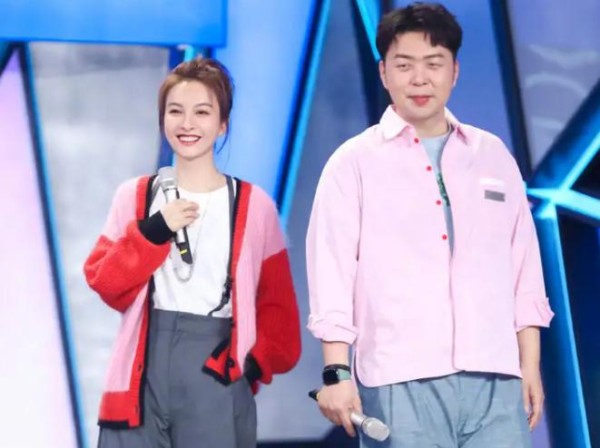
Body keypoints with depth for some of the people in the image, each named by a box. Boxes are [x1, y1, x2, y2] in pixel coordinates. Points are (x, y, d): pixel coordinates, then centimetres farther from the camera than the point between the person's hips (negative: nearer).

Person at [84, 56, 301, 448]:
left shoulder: (254, 205, 5)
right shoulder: (135, 196, 11)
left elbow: (277, 303, 6)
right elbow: (105, 283, 2)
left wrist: (256, 361, -8)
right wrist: (153, 232, -11)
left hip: (216, 374, -2)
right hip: (145, 368, 2)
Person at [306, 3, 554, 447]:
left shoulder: (494, 155, 13)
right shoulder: (354, 162, 4)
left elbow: (524, 266, 14)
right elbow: (332, 271, -1)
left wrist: (531, 365, 10)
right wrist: (337, 372, -8)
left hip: (494, 377, 3)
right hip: (399, 381, -3)